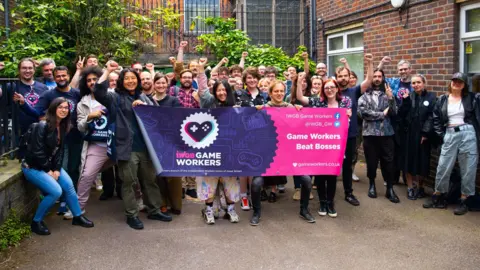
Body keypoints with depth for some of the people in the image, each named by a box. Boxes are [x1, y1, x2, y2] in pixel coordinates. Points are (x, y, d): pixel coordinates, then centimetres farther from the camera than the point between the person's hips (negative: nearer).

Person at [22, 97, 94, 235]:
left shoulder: (62, 127, 4)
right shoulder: (42, 126, -20)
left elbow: (60, 150, 4)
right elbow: (37, 152, -22)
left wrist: (57, 169, -9)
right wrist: (48, 170, -16)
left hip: (51, 164, 7)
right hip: (33, 166, -7)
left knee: (69, 184, -6)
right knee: (56, 191, -21)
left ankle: (78, 216, 13)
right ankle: (36, 222, -3)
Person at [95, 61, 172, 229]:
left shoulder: (143, 97, 16)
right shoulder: (116, 98, 1)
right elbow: (99, 93, -16)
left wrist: (144, 106, -9)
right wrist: (108, 71, -17)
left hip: (145, 146, 5)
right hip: (127, 148, -5)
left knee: (150, 180, 13)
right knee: (129, 182, 2)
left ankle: (154, 211, 25)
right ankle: (132, 215, 12)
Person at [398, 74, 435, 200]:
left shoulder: (431, 97, 0)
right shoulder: (408, 96, 7)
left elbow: (432, 117, -7)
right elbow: (401, 115, -2)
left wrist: (426, 133, -13)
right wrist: (405, 101, -14)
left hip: (424, 135, -1)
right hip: (409, 134, 2)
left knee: (422, 161, 6)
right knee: (409, 160, 4)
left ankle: (420, 187, 24)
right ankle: (410, 187, 17)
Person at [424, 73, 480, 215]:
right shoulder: (442, 100, 8)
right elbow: (436, 120, 9)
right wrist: (442, 136, 1)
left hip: (468, 135, -2)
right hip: (450, 136, 2)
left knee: (468, 169, 3)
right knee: (443, 167, 4)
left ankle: (464, 201, 15)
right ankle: (438, 197, 20)